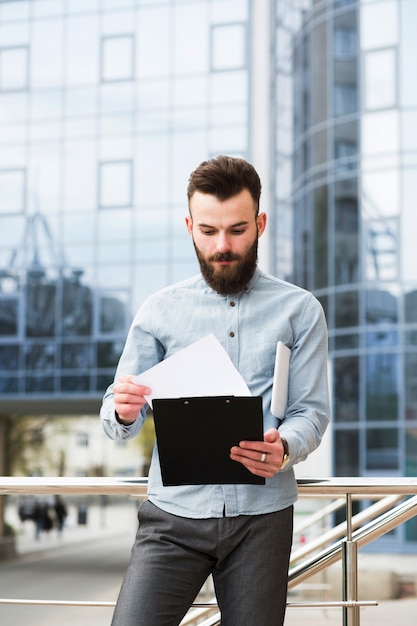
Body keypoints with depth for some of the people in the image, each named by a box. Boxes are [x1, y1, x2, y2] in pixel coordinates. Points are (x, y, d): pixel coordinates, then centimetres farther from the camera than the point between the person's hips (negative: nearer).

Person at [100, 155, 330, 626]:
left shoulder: (300, 311, 6)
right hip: (174, 513, 0)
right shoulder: (159, 311, 8)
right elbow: (117, 422, 8)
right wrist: (123, 411, -16)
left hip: (261, 514, 0)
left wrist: (284, 448, -20)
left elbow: (311, 411, 2)